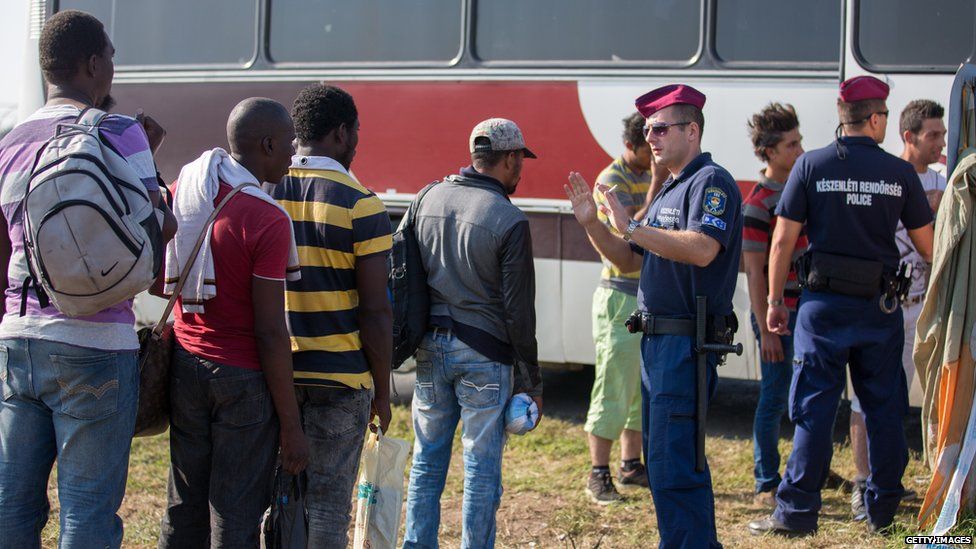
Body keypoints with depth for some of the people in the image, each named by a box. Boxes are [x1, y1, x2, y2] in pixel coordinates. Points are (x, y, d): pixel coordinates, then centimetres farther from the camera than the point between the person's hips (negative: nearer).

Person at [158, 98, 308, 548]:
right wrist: (291, 427, -12)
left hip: (186, 363, 7)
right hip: (243, 376, -6)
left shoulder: (183, 188, 3)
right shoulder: (268, 220, -17)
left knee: (184, 509, 15)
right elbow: (270, 333, -18)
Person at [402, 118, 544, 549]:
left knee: (427, 460, 15)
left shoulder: (428, 199, 4)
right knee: (482, 468, 4)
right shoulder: (509, 220, -12)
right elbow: (519, 310, -11)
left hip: (430, 347, 5)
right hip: (484, 354, -5)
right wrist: (532, 383, -3)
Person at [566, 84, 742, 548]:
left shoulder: (711, 181, -10)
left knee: (673, 465, -11)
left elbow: (703, 248, -27)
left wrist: (632, 227, -23)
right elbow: (629, 261, 22)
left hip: (687, 342, -10)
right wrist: (592, 224, 7)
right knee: (664, 461, 16)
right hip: (656, 340, 10)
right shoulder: (669, 190, 20)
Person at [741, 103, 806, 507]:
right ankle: (766, 486, 9)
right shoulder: (758, 203, -14)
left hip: (809, 309, 7)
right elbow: (754, 271, -15)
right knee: (774, 398, 0)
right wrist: (766, 329, -17)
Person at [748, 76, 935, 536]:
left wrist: (774, 300, 4)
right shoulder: (900, 172, 0)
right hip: (880, 306, 1)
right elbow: (927, 246, 7)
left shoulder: (811, 166, -3)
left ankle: (797, 510, 0)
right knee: (884, 409, 11)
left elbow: (783, 241, -5)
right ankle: (882, 508, 19)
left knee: (814, 409, 1)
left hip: (824, 303, -1)